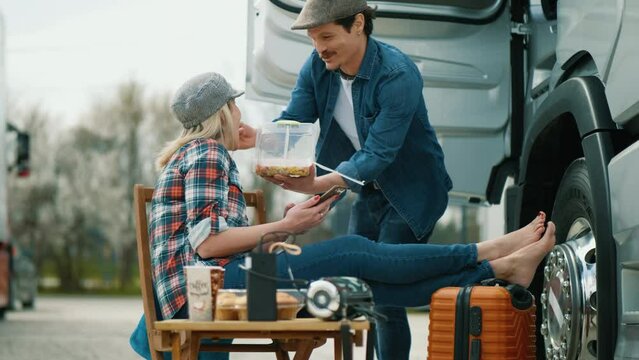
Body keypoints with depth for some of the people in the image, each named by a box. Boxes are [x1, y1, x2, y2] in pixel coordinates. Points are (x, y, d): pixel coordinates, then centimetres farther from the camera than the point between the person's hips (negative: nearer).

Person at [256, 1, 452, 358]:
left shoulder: (398, 75, -29)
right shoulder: (317, 66, -8)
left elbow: (378, 155, -33)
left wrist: (319, 184, -45)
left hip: (411, 194, -7)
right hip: (369, 191, 8)